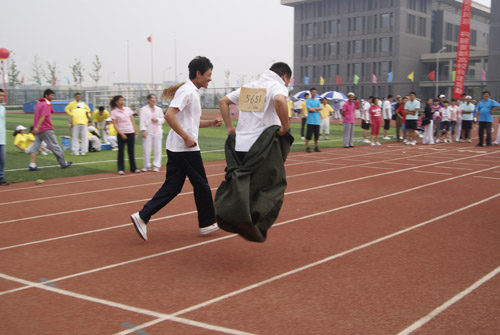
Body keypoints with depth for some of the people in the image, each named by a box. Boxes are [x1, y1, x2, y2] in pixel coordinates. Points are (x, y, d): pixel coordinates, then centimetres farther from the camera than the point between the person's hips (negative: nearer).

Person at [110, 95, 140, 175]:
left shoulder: (128, 109, 9)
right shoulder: (114, 112, -3)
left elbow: (132, 121, 14)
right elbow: (115, 124, -7)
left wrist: (135, 131, 8)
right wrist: (121, 134, -15)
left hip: (131, 132, 4)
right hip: (121, 133, -4)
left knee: (131, 151, 8)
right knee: (121, 151, -1)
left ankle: (133, 168, 15)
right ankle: (121, 169, 5)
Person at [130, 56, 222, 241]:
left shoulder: (192, 92, 19)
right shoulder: (187, 91, -13)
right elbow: (169, 115, -25)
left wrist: (211, 123, 16)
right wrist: (186, 137, -25)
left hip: (176, 149, 10)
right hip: (185, 149, -10)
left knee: (172, 186, 8)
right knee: (201, 185, 4)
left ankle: (142, 216, 3)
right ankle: (207, 223, 17)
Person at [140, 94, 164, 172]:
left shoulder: (159, 109, 13)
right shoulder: (144, 109, 2)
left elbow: (163, 119, 14)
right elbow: (142, 121, -4)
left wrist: (157, 119, -6)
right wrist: (143, 130, -13)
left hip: (157, 132, 3)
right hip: (148, 132, -3)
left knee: (157, 149, 1)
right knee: (146, 150, -3)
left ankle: (156, 166, 7)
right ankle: (147, 166, 9)